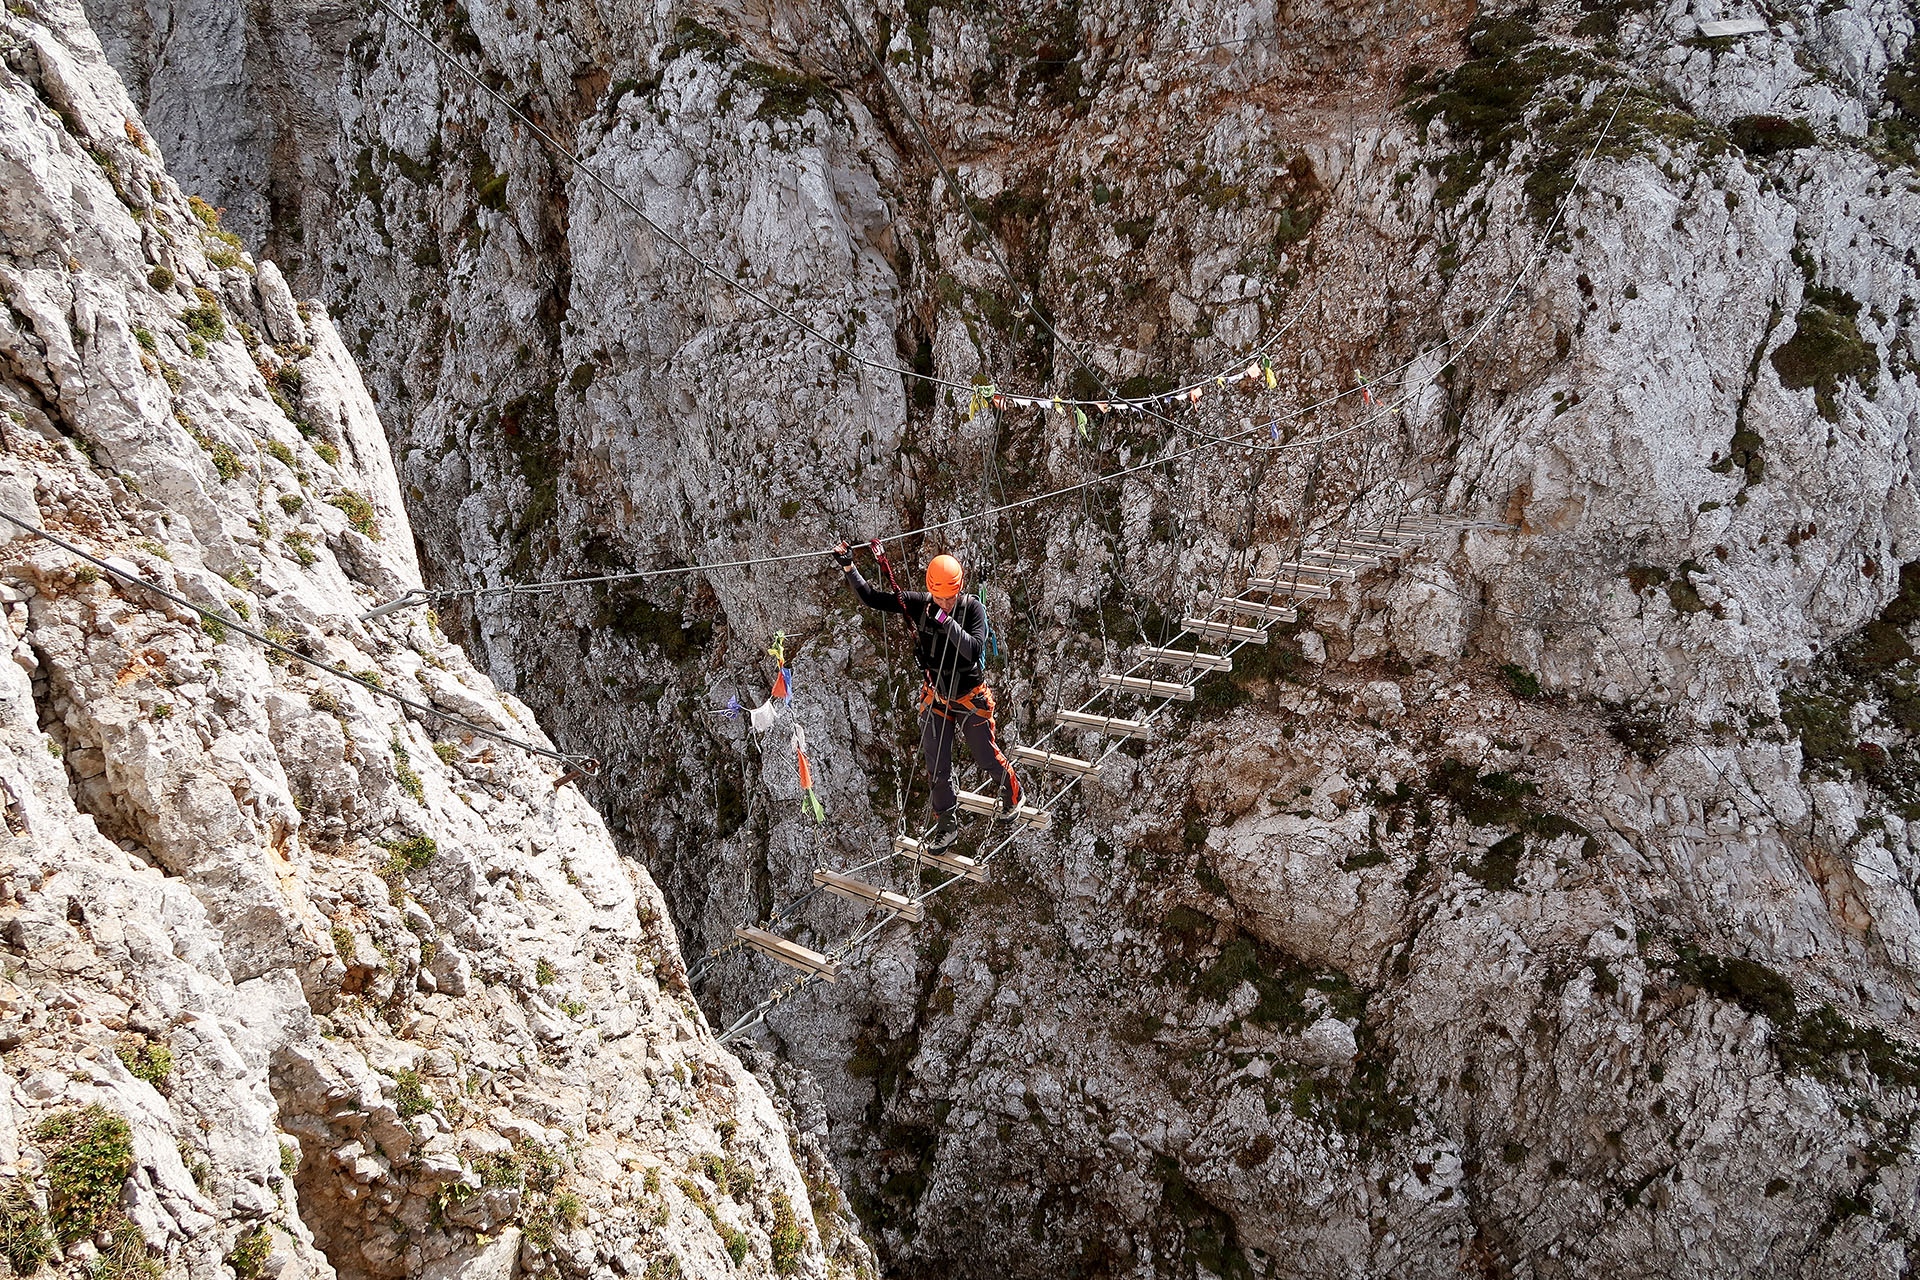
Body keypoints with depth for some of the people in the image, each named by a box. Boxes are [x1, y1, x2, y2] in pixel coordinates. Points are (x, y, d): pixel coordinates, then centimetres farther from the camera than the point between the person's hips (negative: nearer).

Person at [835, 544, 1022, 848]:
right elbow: (872, 598, -9)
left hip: (972, 698, -3)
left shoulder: (973, 608, -21)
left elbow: (974, 650, -33)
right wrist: (848, 568, -21)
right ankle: (947, 823, 29)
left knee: (987, 756, 14)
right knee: (937, 766, 9)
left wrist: (947, 622, -41)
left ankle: (1012, 793, 46)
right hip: (937, 698, 3)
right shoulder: (919, 604, -13)